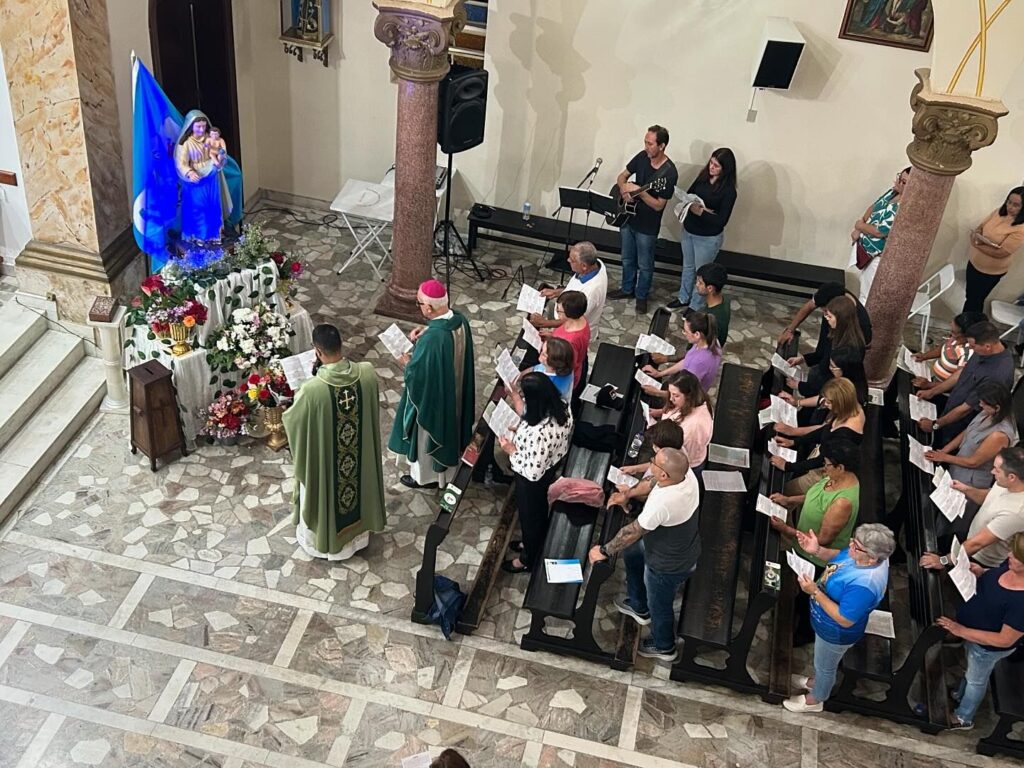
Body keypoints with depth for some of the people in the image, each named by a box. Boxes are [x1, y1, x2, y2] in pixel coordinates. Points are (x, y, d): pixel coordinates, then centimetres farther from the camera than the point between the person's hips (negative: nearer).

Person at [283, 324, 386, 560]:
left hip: (324, 457, -3)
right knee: (358, 480, 30)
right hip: (361, 451, 3)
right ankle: (358, 532, 54)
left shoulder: (312, 389, -34)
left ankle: (321, 538, 49)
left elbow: (292, 420, -14)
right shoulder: (368, 373, -23)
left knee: (325, 491, 24)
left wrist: (300, 397, 6)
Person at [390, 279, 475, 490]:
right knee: (448, 426, 29)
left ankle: (425, 475, 39)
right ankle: (447, 465, 51)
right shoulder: (459, 320, -13)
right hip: (455, 389, 7)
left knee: (428, 433, 17)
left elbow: (417, 374, -27)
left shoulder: (431, 337, -38)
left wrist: (407, 362, -8)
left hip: (432, 395, -7)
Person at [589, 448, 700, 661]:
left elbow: (632, 532, -29)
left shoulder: (662, 503, -43)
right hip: (684, 545, 8)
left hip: (669, 565, -8)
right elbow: (652, 481, 3)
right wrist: (627, 494, 3)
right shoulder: (686, 473, -21)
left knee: (659, 604, 20)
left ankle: (664, 648, 50)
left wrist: (604, 551, -15)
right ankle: (639, 607, 51)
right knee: (632, 553, 29)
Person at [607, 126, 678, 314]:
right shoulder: (642, 157, -6)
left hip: (647, 227, -6)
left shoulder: (669, 173, -24)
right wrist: (624, 188, -14)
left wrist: (639, 191, -31)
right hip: (628, 218, 6)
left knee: (644, 265, 12)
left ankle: (642, 296, 32)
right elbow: (622, 177, 7)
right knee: (627, 259, 23)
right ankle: (627, 289, 42)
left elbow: (658, 205, -22)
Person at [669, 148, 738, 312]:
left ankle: (695, 306, 30)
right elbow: (689, 194, 3)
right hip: (688, 230, 6)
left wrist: (701, 212, -29)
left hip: (708, 238, -6)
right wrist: (696, 206, -17)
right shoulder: (703, 176, -6)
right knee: (688, 266, 24)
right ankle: (684, 298, 44)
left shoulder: (728, 190, -23)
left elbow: (722, 220, -22)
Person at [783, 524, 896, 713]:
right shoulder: (861, 555, -19)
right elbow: (838, 557, 2)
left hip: (836, 632, -7)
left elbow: (844, 620, -34)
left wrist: (815, 592, -36)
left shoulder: (864, 585, -43)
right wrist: (818, 550, -18)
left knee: (825, 665, 22)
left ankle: (815, 700, 49)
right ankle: (817, 681, 62)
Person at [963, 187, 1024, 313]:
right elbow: (980, 227, 4)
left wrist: (976, 245, -25)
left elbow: (1000, 252, -29)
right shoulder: (999, 212, -5)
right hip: (974, 262, 6)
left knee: (975, 300, 11)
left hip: (990, 271, -6)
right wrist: (977, 235, -19)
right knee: (970, 296, 25)